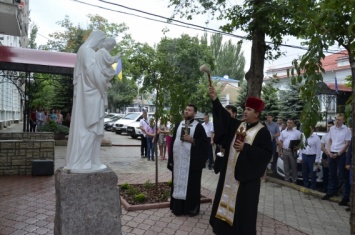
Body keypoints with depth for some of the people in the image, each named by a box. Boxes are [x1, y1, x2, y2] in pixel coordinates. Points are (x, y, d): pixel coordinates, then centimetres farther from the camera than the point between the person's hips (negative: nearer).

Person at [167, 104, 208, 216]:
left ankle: (192, 207, 17)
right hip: (178, 160, 5)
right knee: (178, 183, 10)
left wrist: (193, 140, -19)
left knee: (191, 184, 4)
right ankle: (177, 207, 21)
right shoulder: (178, 125, 12)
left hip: (192, 161, -4)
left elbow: (205, 143, -5)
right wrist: (170, 159, 7)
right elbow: (173, 141, 12)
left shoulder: (198, 127, -2)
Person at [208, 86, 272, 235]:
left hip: (246, 174, -6)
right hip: (230, 171, 6)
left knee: (243, 205, 4)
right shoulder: (237, 125, 8)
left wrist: (246, 147, -20)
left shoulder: (263, 132, -7)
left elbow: (267, 153, -14)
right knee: (227, 199, 14)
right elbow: (224, 116, 0)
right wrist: (215, 99, -10)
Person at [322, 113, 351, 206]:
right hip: (331, 154, 5)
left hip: (341, 154, -5)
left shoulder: (347, 130, -8)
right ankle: (331, 192, 26)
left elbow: (347, 144, -9)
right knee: (332, 175, 14)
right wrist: (329, 152, 0)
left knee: (344, 176, 0)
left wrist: (338, 154, -12)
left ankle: (346, 197, 7)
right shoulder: (332, 128, 8)